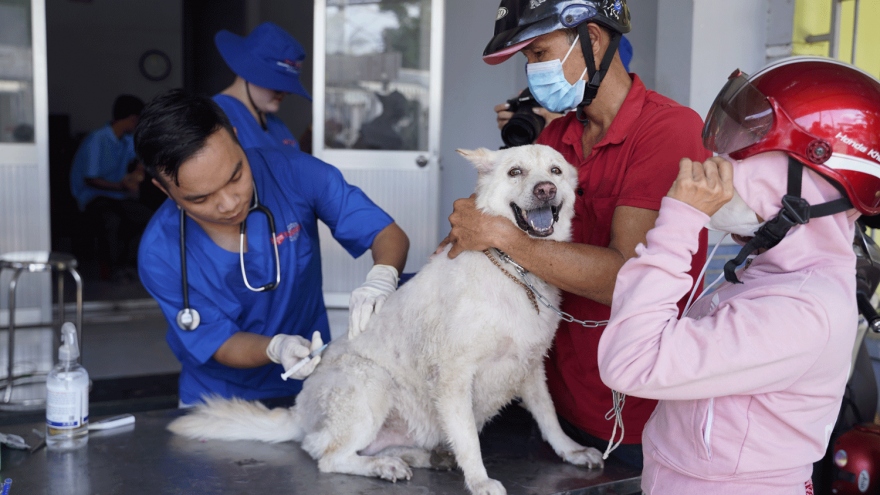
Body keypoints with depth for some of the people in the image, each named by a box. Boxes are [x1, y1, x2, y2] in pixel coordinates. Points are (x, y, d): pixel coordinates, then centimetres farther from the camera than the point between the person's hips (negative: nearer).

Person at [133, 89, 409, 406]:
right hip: (218, 401, 0)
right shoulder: (160, 255, -18)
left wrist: (382, 277, -34)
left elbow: (389, 235, -13)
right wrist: (276, 348, -30)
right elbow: (221, 343, -10)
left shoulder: (295, 174, -18)